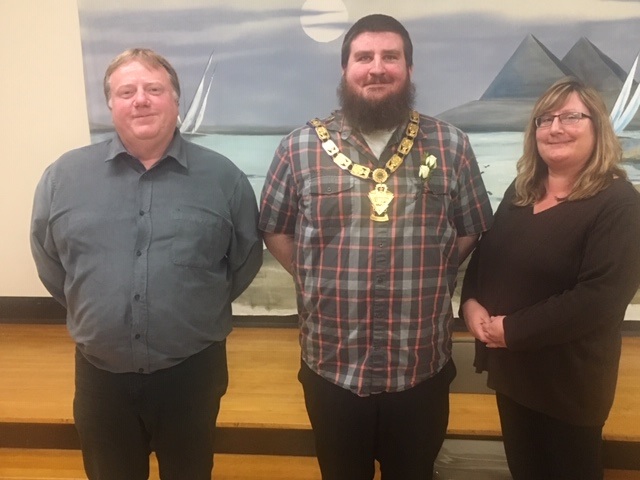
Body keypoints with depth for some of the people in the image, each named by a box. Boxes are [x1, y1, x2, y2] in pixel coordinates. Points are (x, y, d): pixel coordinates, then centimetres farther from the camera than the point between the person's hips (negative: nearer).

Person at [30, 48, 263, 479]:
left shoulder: (224, 177, -6)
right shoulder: (64, 175, -3)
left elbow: (246, 258, 2)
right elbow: (48, 259, 7)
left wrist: (201, 309, 3)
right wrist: (91, 310, 6)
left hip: (193, 372, -1)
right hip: (101, 375, 2)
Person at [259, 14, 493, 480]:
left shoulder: (450, 145, -2)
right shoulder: (300, 147, -4)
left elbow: (471, 231, 6)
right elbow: (275, 230, 5)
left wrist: (426, 280, 1)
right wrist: (321, 282, 1)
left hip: (423, 366, 1)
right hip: (332, 366, 0)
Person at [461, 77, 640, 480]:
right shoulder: (521, 190, 7)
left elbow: (600, 297, -24)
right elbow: (484, 253, 11)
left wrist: (513, 330, -22)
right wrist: (471, 301, -8)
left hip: (569, 378, -6)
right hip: (510, 367, 6)